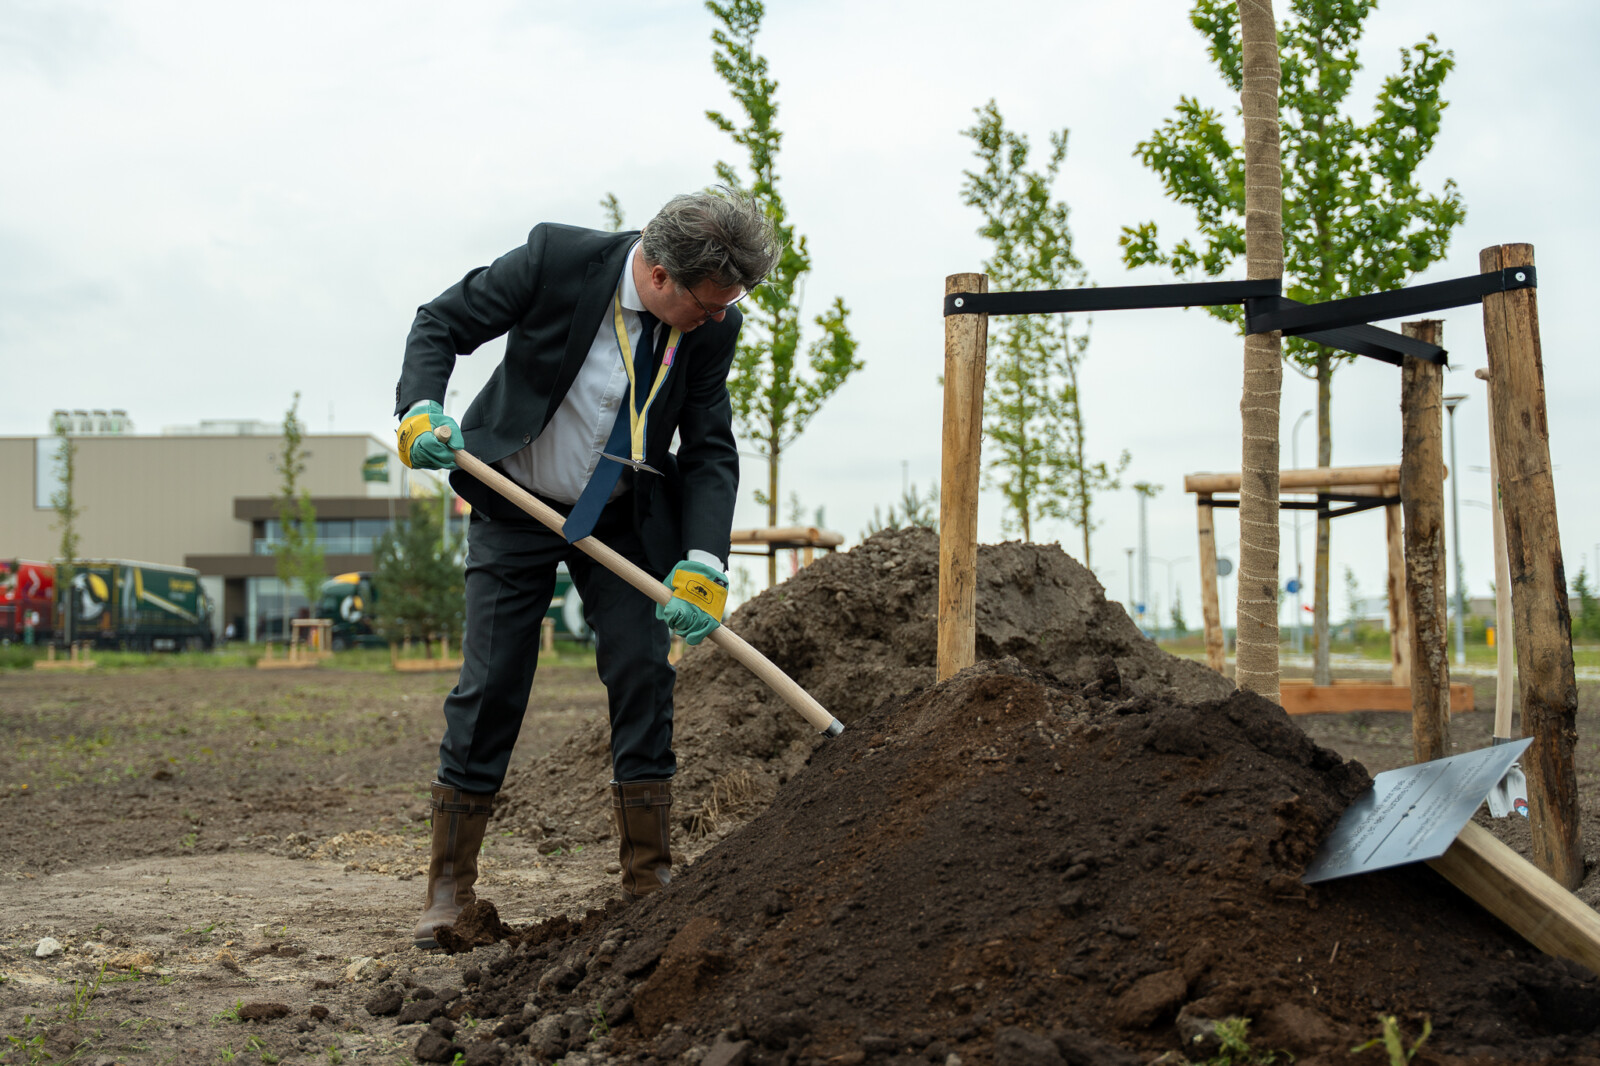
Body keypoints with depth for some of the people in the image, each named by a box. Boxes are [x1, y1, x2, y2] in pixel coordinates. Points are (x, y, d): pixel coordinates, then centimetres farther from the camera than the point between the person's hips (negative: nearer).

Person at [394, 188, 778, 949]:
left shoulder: (713, 326, -14)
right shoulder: (556, 258, -24)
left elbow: (710, 451, -9)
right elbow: (441, 324, -13)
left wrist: (703, 561, -23)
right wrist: (420, 409, -31)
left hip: (625, 520, 3)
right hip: (516, 509, -2)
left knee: (643, 673, -6)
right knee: (489, 686, -3)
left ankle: (650, 881, 6)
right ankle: (450, 886, 9)